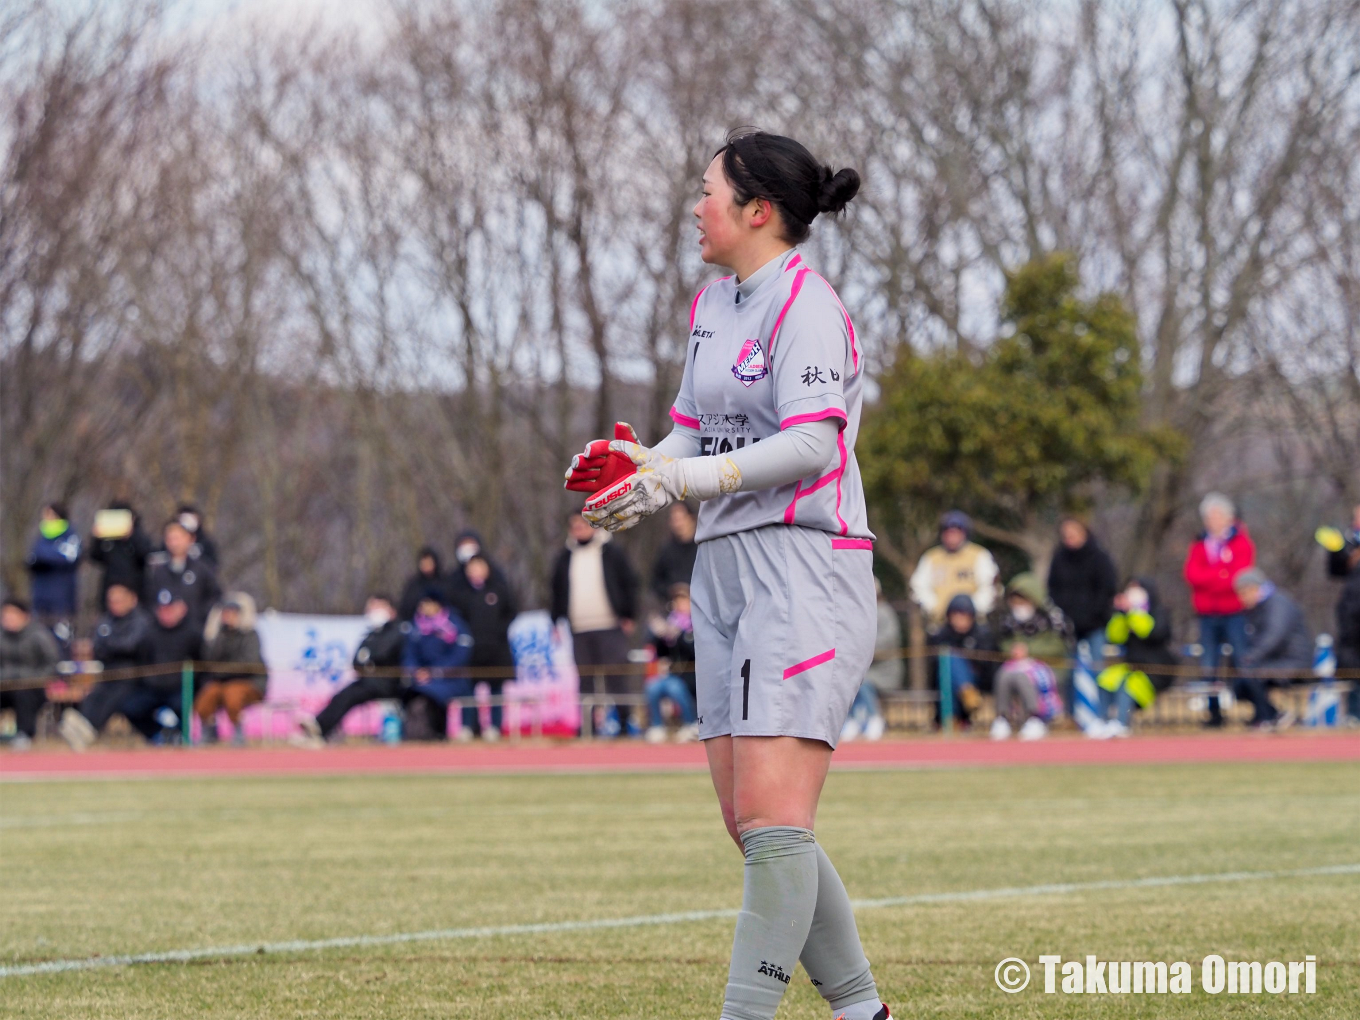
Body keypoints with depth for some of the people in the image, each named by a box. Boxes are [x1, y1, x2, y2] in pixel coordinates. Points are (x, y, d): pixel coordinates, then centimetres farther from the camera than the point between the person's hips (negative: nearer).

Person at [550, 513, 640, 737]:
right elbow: (558, 593, 18)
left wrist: (628, 616, -1)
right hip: (579, 630, 3)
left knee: (617, 677, -5)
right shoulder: (565, 559, 14)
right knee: (585, 679, 2)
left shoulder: (611, 553, 5)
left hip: (610, 627, -3)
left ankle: (626, 719, -2)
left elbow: (629, 583, 5)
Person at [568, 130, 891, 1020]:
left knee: (773, 819, -14)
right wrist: (642, 464, 2)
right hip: (725, 565, 9)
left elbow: (811, 441, -21)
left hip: (804, 567, -9)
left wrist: (686, 479, -28)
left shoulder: (804, 305, -10)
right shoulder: (713, 303, 18)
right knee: (751, 827, 6)